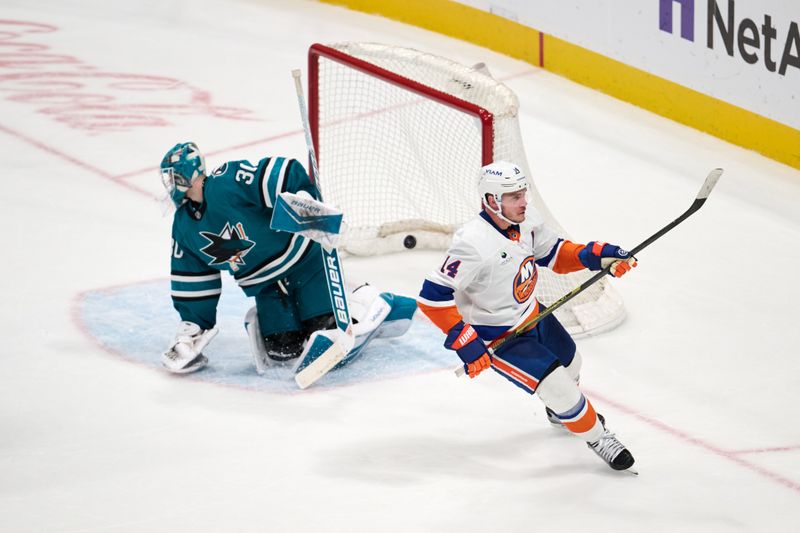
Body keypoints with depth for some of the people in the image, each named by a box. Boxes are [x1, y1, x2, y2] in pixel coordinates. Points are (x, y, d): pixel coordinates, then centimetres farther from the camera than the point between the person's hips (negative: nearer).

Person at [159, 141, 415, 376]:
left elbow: (284, 174, -28)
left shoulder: (229, 181, -22)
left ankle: (367, 302, 11)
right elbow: (192, 280, 9)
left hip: (303, 259, -5)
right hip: (267, 286, 5)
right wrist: (193, 325, 6)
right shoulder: (183, 227, 1)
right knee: (283, 350, -11)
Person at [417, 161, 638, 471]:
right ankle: (596, 437, 14)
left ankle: (560, 412, 59)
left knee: (569, 363, 27)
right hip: (497, 336, -8)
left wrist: (597, 255, -11)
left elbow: (554, 254, 6)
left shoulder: (526, 219, -11)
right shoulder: (473, 244, -34)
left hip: (531, 314, 8)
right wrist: (465, 343, -33)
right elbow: (433, 297, -33)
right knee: (557, 385, -11)